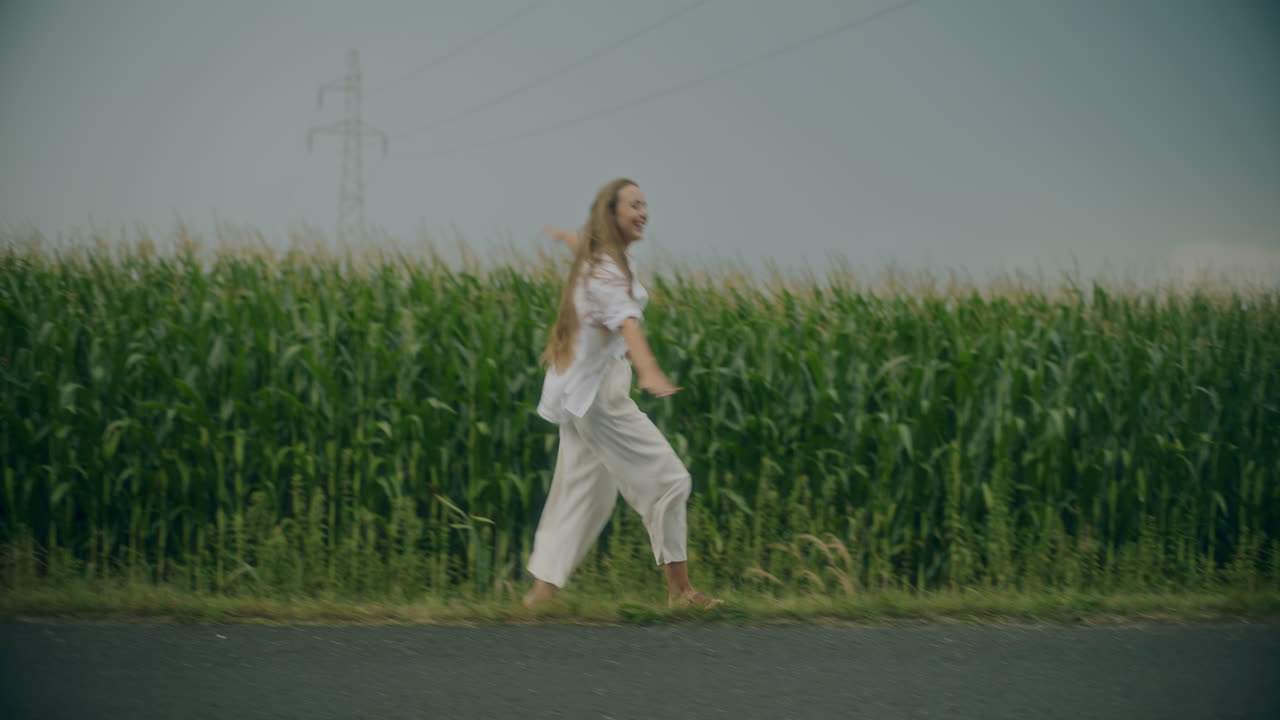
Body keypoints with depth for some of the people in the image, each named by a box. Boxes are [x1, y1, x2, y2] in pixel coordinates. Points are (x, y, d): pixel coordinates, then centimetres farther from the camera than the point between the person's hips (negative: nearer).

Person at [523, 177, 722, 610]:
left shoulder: (598, 255, 12)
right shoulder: (607, 270, -18)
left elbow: (584, 245, 39)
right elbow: (626, 322, -37)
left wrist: (566, 237, 64)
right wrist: (649, 371, -55)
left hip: (578, 392, 10)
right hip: (600, 391, -10)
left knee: (581, 491, 10)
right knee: (667, 478, -6)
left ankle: (542, 587, 8)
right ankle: (680, 589, -3)